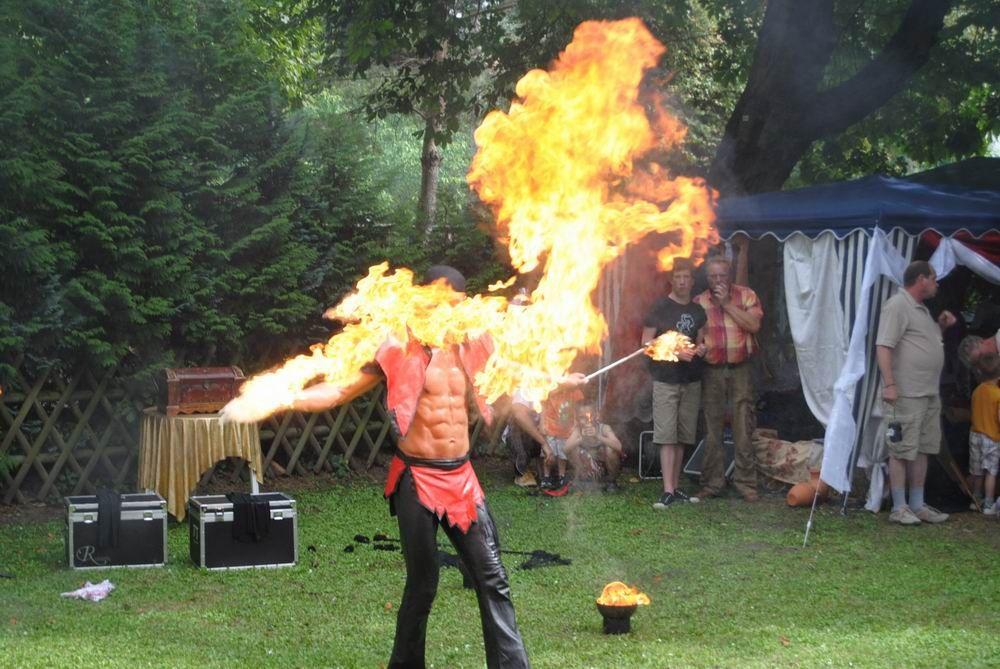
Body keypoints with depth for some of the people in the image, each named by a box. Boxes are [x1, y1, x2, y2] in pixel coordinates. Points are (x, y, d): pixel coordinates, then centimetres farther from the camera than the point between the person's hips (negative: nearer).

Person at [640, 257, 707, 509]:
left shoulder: (698, 311, 12)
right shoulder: (660, 308, -4)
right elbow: (646, 343, -5)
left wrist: (701, 349, -3)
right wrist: (676, 352, -16)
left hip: (691, 381, 5)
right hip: (665, 380, -5)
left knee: (682, 437, 9)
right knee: (667, 436, -9)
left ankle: (675, 487, 15)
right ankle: (668, 491, -12)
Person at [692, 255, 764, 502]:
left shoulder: (746, 295, 3)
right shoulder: (699, 302, 6)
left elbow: (754, 325, -12)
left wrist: (727, 304, -12)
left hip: (740, 369, -1)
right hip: (711, 370, 1)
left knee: (743, 428, -1)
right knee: (712, 428, 4)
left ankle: (746, 482, 5)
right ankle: (712, 482, 11)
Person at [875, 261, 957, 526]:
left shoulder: (921, 308, 18)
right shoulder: (897, 305, -11)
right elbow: (883, 346, -19)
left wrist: (942, 326, 13)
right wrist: (889, 384, -26)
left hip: (929, 395, 10)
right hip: (905, 395, -10)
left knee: (922, 450, 13)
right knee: (902, 451, -5)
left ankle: (917, 505, 20)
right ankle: (899, 508, 0)